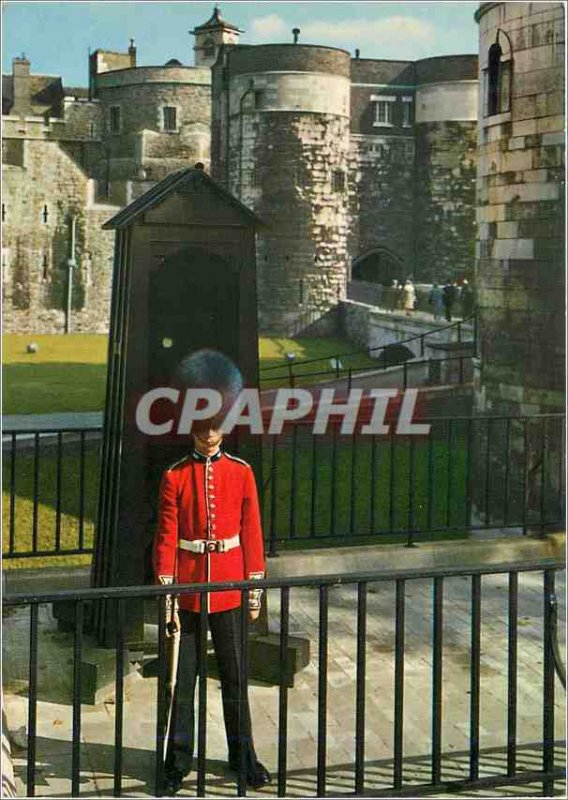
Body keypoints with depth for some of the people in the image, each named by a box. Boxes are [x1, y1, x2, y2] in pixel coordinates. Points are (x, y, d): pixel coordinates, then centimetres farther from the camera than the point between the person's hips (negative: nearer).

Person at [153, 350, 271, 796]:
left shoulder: (241, 472, 1)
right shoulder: (175, 476, -1)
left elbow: (252, 533, 3)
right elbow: (166, 537, -2)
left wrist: (255, 590, 1)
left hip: (229, 588, 1)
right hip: (188, 587, 0)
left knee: (234, 676, 8)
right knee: (183, 679, 6)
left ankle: (243, 755, 21)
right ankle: (179, 760, 16)